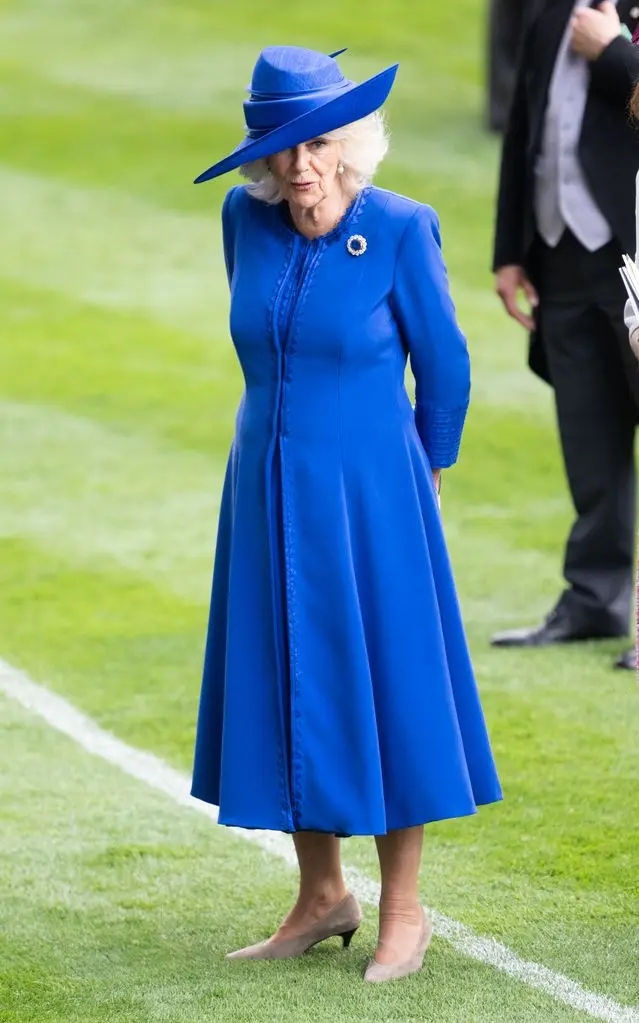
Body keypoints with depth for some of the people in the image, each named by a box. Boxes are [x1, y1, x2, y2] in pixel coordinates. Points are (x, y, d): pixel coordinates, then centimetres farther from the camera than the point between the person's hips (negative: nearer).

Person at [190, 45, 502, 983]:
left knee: (380, 687, 2)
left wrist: (425, 476, 9)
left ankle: (404, 912, 13)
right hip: (268, 493, 5)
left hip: (368, 495, -4)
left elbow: (442, 362, -2)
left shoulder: (400, 229, -15)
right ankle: (323, 898, 24)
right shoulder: (245, 219, -3)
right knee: (286, 690, 10)